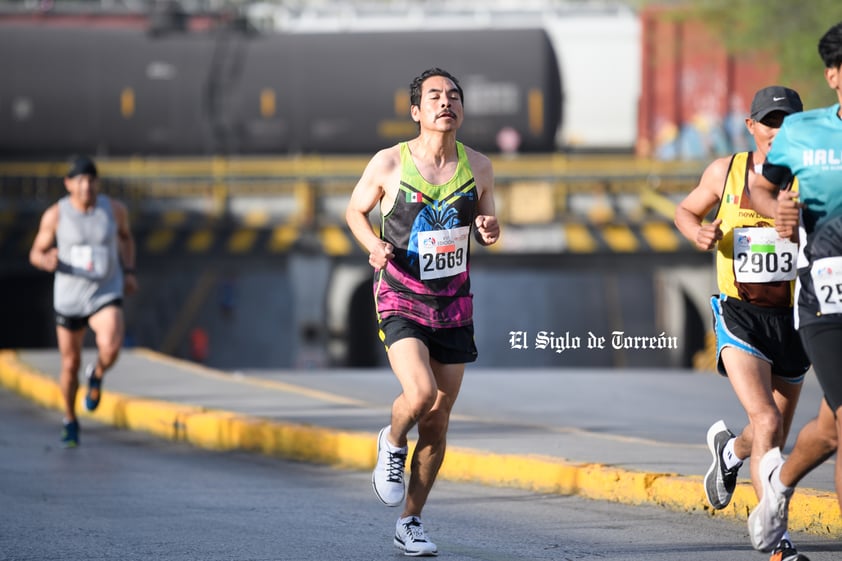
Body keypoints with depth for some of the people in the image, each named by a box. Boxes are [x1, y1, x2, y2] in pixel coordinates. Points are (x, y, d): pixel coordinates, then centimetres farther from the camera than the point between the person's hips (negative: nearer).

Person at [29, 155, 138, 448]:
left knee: (110, 347, -27)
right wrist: (47, 262, -26)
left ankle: (97, 375, 10)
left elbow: (125, 236, 15)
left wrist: (129, 272, 5)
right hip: (69, 299, 0)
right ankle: (70, 421, 36)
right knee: (70, 364, 10)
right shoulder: (55, 215, -12)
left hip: (106, 295, 0)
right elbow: (36, 253, -2)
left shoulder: (114, 208, -7)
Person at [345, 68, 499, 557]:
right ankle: (392, 443, 9)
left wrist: (490, 230, -9)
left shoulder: (478, 168, 0)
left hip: (454, 308, 3)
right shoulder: (389, 164, -9)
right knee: (420, 395, -26)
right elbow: (355, 211, 7)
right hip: (401, 302, -3)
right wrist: (373, 245, -13)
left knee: (437, 423, 5)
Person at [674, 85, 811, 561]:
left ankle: (729, 450, 54)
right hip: (740, 314, -2)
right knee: (767, 421, -22)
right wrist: (698, 232, -7)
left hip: (791, 318, 2)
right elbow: (686, 210, 15)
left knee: (774, 441, 17)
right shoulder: (726, 172, -1)